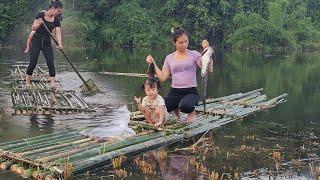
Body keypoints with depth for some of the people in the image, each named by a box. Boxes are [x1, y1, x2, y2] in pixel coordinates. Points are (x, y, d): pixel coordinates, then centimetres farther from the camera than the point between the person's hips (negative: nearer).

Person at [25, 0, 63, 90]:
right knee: (32, 63, -4)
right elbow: (33, 28, -10)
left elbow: (58, 33, -10)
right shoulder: (41, 15, -10)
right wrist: (39, 23, -32)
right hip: (36, 41, -3)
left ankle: (53, 84, -6)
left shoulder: (56, 20, -1)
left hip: (47, 43, 3)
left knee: (50, 63, -7)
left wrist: (60, 44, -28)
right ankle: (27, 83, 8)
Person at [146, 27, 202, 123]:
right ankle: (176, 108, 13)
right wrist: (153, 63, 1)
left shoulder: (194, 54, 2)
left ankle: (191, 111, 4)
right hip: (174, 92, 3)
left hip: (190, 92, -3)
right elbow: (163, 78, 5)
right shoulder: (169, 58, 10)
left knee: (185, 106, -39)